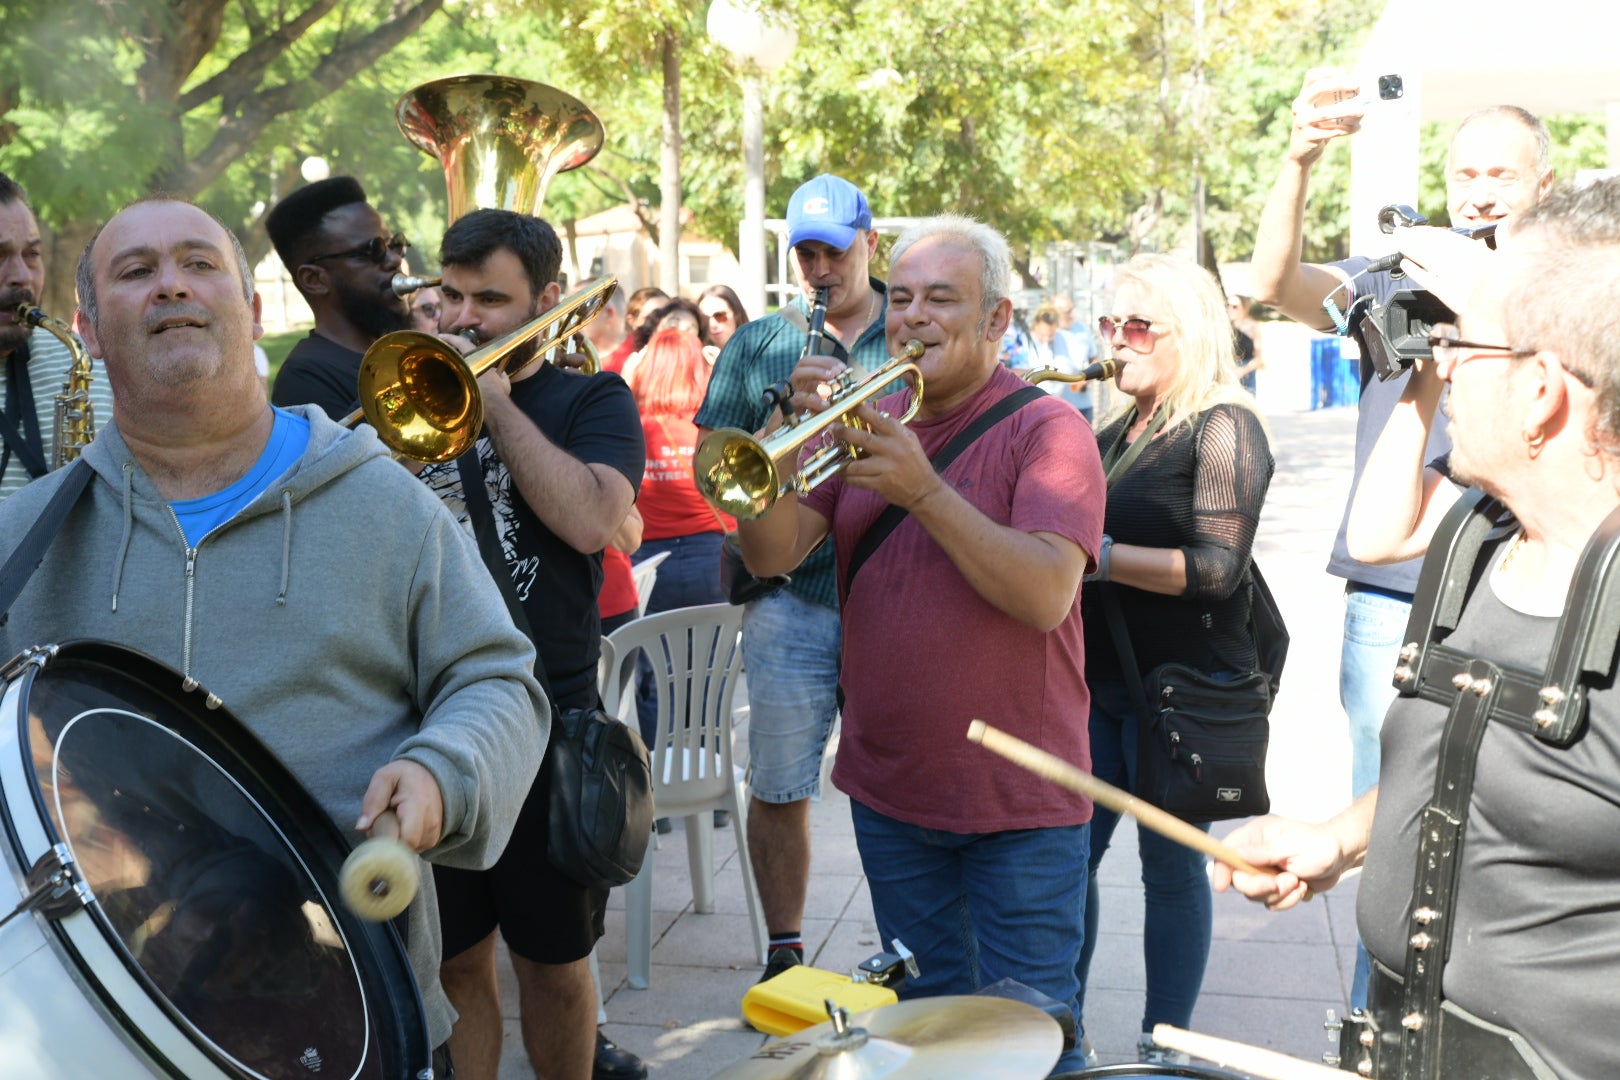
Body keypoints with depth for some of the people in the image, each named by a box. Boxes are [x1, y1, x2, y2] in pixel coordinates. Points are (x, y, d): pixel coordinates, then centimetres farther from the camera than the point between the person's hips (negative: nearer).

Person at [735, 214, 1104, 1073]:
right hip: (889, 788, 5)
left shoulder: (1046, 429, -9)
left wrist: (924, 490, -29)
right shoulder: (866, 419, 5)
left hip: (1017, 801, -4)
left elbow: (1047, 596, -23)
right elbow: (770, 556, -4)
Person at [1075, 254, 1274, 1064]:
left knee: (1171, 866, 4)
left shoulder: (1225, 428, -9)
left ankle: (1163, 1046, 18)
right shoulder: (1114, 434, 14)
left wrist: (1099, 554, -25)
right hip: (1097, 677, 7)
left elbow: (1217, 568, -20)